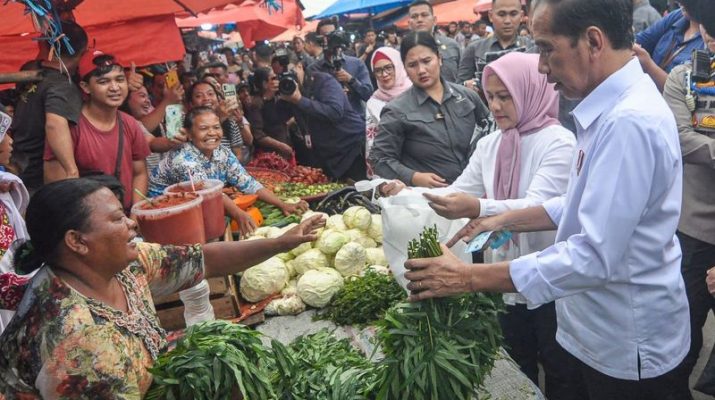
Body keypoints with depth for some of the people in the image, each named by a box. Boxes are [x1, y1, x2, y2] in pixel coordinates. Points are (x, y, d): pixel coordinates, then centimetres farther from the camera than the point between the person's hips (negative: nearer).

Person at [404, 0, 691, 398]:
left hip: (629, 345, -8)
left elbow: (595, 256, -31)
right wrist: (507, 220, 2)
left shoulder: (630, 122, -28)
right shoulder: (617, 106, 4)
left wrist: (470, 277, -28)